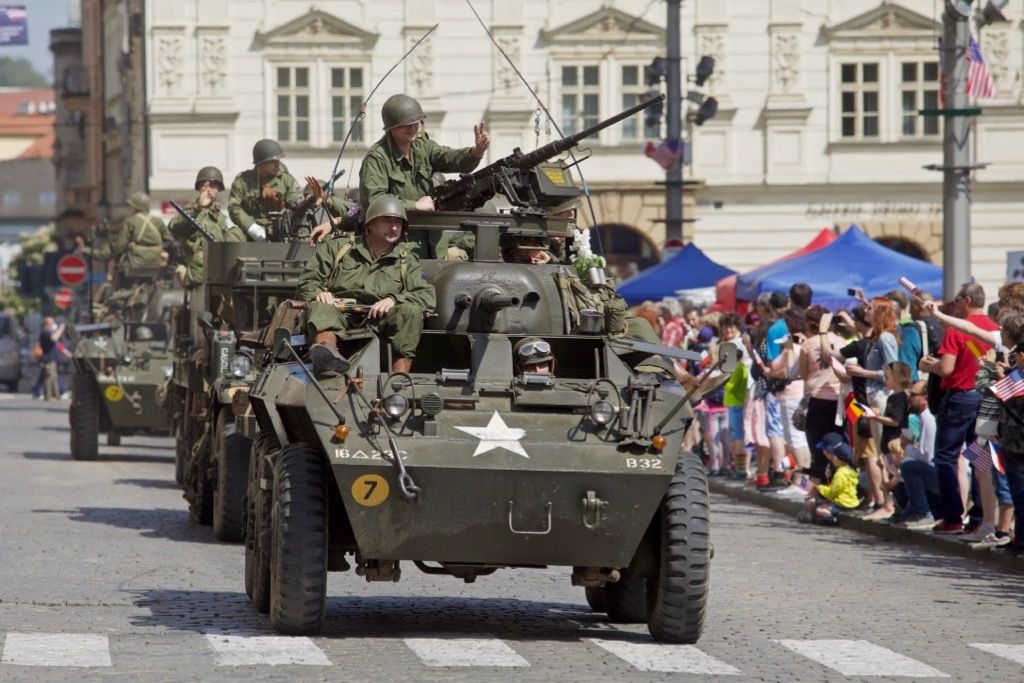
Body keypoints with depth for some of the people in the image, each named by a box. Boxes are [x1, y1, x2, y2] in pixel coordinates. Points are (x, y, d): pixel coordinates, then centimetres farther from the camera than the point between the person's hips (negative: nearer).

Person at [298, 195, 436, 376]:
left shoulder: (406, 261, 19)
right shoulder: (337, 248, 18)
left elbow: (428, 296, 6)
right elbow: (307, 280, 16)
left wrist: (394, 300, -13)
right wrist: (318, 292, -10)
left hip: (379, 320, 1)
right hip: (340, 313, -1)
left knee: (411, 311, -28)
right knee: (319, 308, -33)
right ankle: (327, 349, -67)